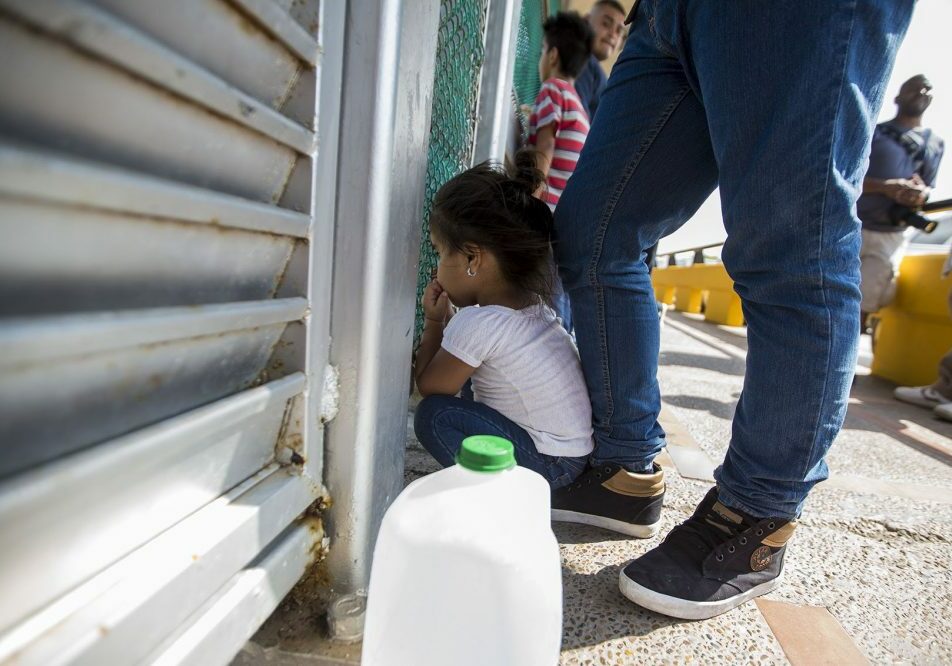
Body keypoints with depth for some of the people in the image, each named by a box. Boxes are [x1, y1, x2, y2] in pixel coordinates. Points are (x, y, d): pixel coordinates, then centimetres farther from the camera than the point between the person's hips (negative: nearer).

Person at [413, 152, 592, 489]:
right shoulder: (533, 303, 2)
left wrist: (434, 321, 1)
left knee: (433, 414, -13)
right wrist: (447, 321, 6)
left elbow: (429, 385, -8)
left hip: (550, 463, -9)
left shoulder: (475, 324, -23)